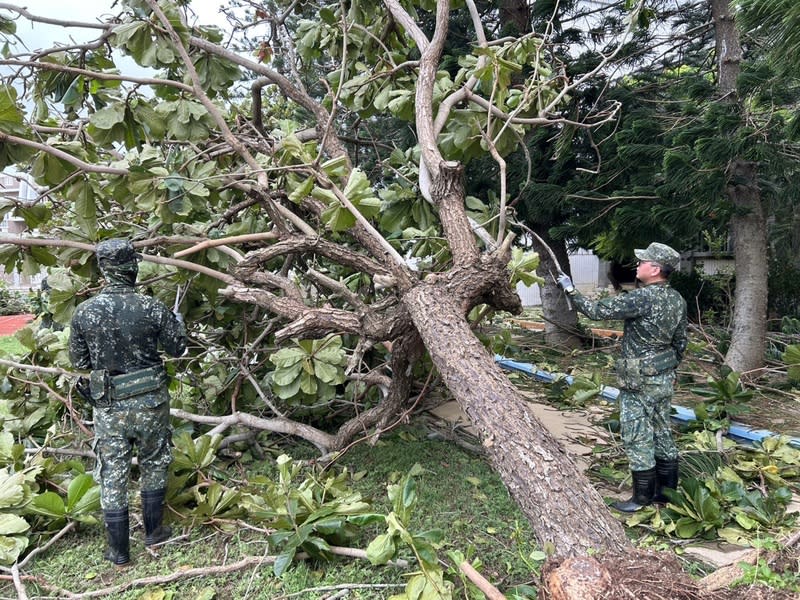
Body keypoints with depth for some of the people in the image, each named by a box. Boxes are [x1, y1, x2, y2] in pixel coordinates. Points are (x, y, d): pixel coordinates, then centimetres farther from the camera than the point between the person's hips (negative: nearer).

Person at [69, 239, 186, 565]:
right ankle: (153, 532, 31)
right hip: (150, 401, -1)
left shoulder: (84, 312, -8)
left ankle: (118, 551, 21)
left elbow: (78, 360, 3)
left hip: (108, 405, 1)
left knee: (112, 475, 11)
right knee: (154, 466, 19)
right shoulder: (152, 308, -14)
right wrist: (177, 322, 18)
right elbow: (177, 348, -1)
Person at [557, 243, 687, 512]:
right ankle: (667, 491, 28)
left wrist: (570, 290, -7)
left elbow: (597, 310, -19)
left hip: (639, 382, -9)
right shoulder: (677, 299, 4)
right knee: (662, 434, 17)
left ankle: (642, 498, 12)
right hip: (664, 379, 9)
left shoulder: (642, 297, -23)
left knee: (637, 439, 2)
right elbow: (681, 342, 12)